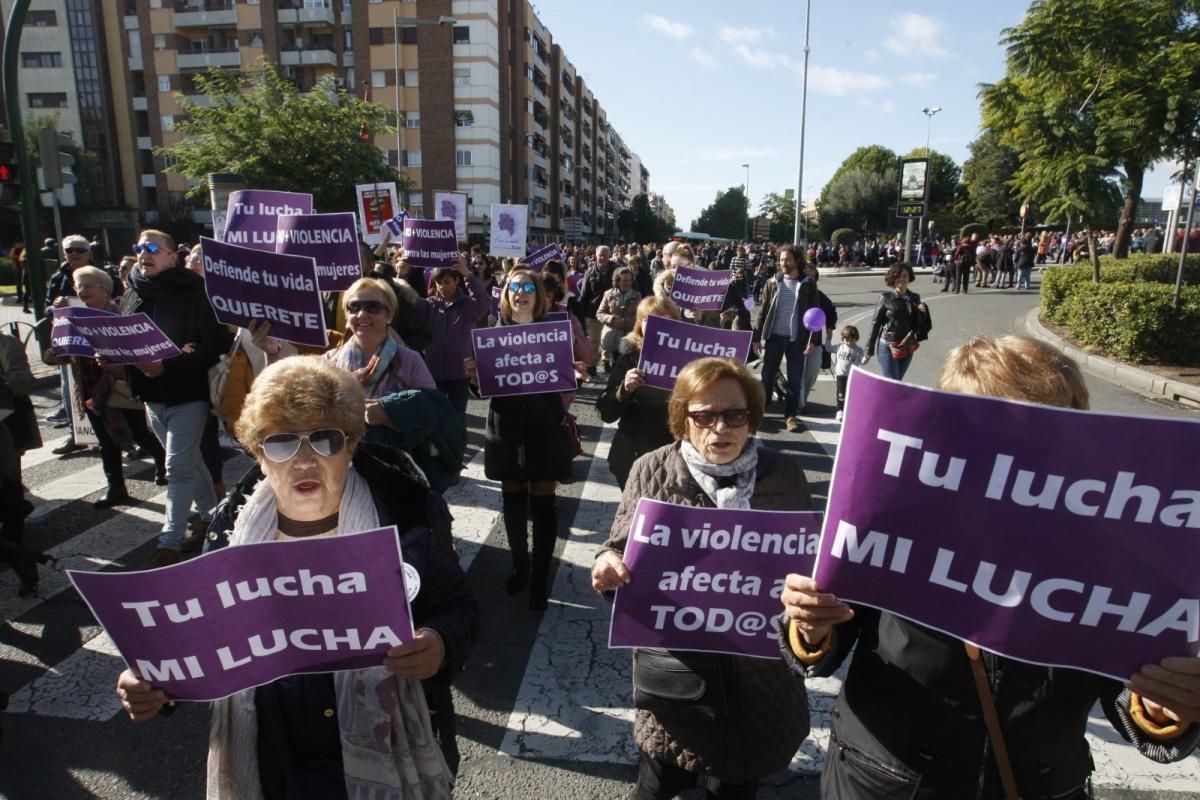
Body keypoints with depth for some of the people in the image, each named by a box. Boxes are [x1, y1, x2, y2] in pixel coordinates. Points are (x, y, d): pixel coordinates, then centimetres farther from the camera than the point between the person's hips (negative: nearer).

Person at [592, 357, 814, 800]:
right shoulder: (653, 471, -8)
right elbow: (621, 551, -2)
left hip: (757, 670, 1)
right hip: (675, 669, 0)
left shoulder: (784, 474, -5)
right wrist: (607, 566, -23)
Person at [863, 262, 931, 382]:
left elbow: (919, 325, 13)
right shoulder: (886, 298, -5)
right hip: (888, 347, -4)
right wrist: (869, 350, -5)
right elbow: (875, 323, -4)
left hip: (907, 348, 5)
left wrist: (923, 312, -9)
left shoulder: (915, 298, 6)